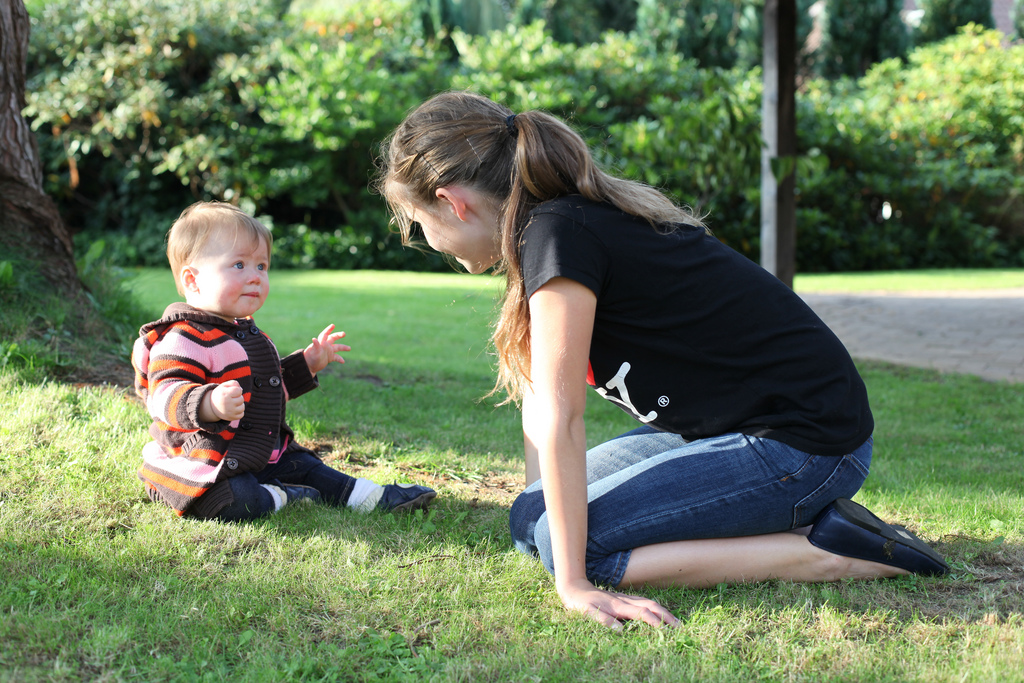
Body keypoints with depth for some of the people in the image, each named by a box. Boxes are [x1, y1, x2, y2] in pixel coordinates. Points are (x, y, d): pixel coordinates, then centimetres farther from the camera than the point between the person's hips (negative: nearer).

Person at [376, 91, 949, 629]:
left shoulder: (557, 234, -20)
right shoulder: (585, 216, 9)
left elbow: (559, 416, -22)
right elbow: (541, 393, 11)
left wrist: (574, 584, -22)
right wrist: (537, 501, 13)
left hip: (804, 444, -10)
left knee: (558, 536, -16)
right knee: (540, 509, 11)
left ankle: (826, 552, -9)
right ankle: (802, 514, 10)